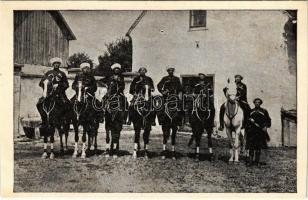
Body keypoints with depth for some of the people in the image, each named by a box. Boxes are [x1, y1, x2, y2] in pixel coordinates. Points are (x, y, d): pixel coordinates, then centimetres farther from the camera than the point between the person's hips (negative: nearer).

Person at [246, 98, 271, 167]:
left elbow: (268, 120, 8)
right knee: (251, 146, -3)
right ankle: (250, 161, 1)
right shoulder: (250, 111, 10)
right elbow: (247, 121, 16)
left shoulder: (264, 111, 8)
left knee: (259, 147, 4)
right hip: (252, 131, 0)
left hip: (260, 131, 0)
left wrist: (266, 127, -8)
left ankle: (257, 161, 12)